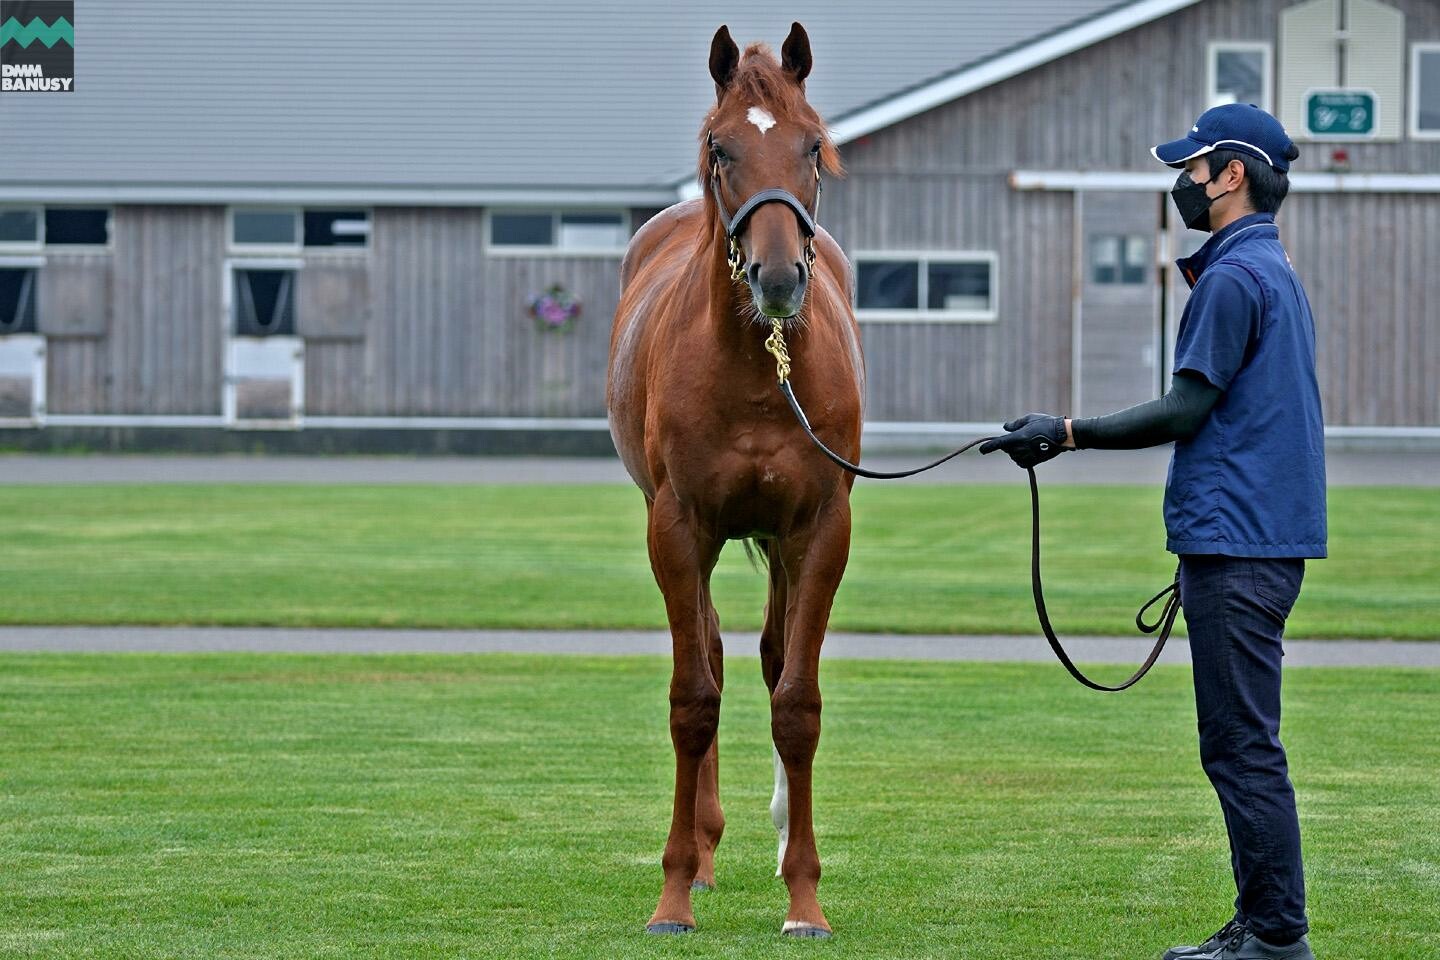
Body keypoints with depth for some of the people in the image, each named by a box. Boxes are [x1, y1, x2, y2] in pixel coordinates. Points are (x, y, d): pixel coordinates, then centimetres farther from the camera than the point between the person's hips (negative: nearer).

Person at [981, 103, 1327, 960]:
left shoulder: (1233, 278, -14)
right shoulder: (1276, 271, 18)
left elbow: (1186, 409, -16)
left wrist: (1068, 434, -13)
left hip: (1236, 548, -11)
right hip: (1268, 535, 11)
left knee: (1243, 745, -8)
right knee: (1239, 744, 12)